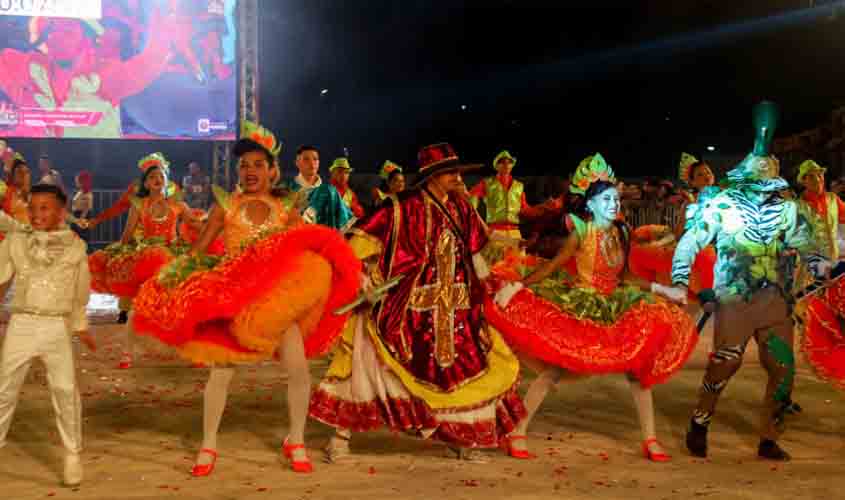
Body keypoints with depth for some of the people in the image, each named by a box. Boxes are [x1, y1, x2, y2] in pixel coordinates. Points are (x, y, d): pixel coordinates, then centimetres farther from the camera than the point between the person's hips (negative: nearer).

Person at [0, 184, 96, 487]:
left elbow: (80, 292, 14)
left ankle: (73, 454, 5)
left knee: (65, 388, -9)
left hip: (57, 327, -1)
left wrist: (80, 326, 17)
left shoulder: (75, 245, 6)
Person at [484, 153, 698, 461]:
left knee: (639, 365, -2)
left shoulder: (621, 232, 3)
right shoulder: (581, 231, -11)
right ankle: (518, 433, 3)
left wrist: (657, 288, 10)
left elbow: (621, 277, 10)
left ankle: (650, 440, 9)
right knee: (553, 371, -9)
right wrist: (518, 285, -25)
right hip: (578, 307, -5)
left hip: (615, 309, 5)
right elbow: (553, 265, -14)